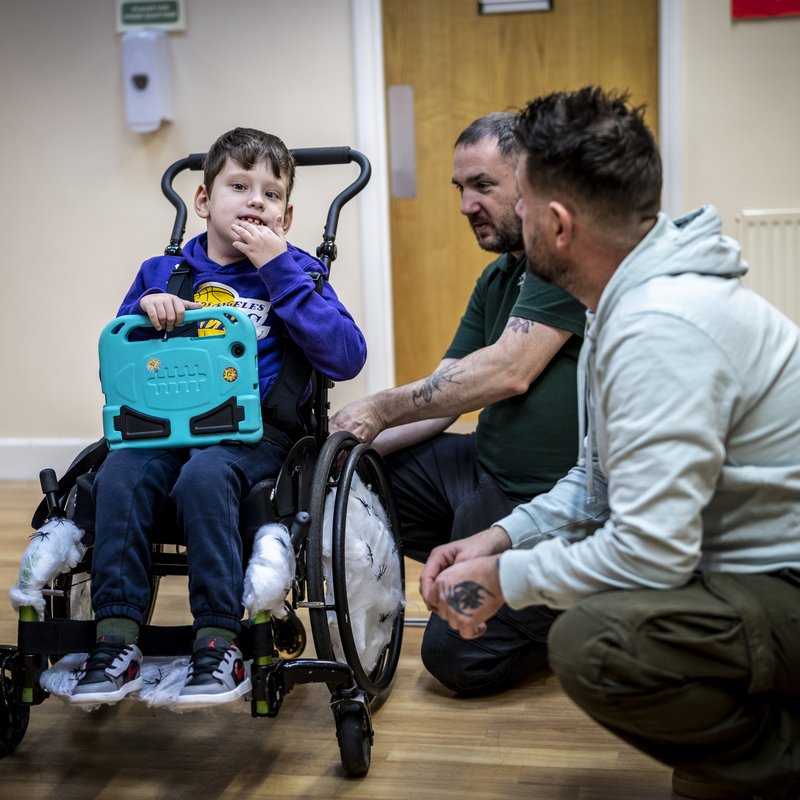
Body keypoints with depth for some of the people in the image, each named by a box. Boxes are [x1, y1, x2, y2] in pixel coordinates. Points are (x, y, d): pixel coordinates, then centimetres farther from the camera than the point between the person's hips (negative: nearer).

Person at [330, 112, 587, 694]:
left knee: (459, 659, -8)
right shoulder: (496, 280, 14)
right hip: (484, 466, 9)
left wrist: (383, 410, -16)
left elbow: (507, 372, -24)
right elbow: (442, 399, 9)